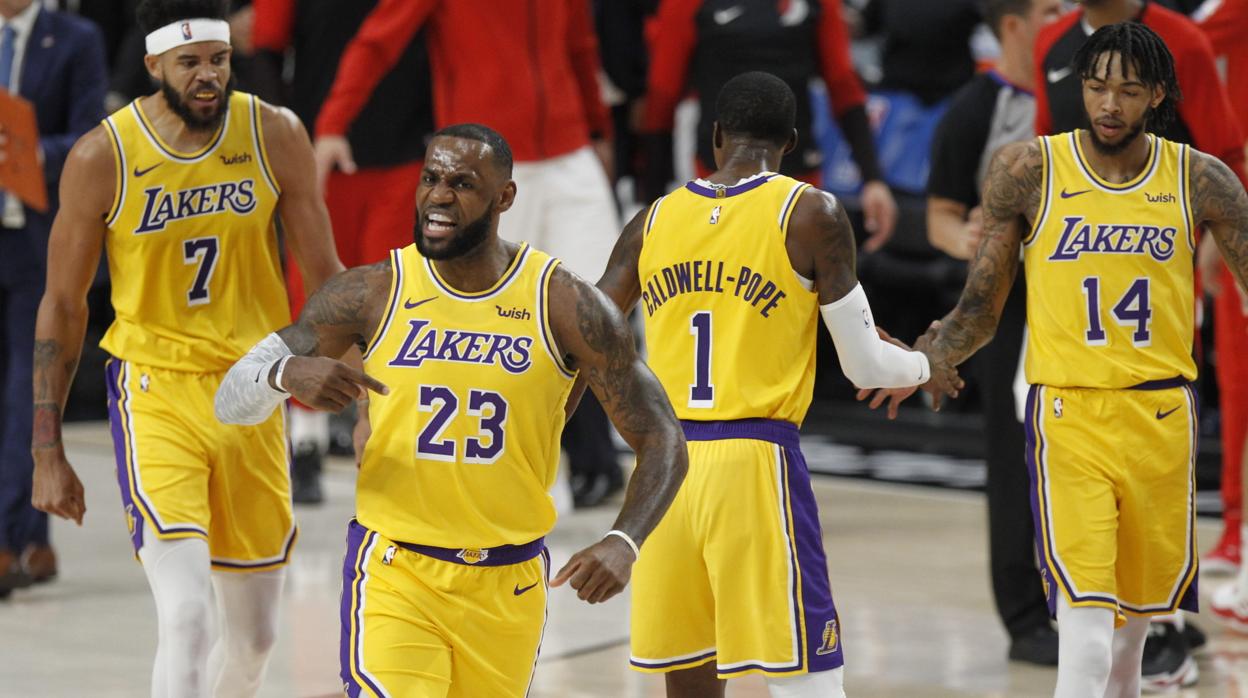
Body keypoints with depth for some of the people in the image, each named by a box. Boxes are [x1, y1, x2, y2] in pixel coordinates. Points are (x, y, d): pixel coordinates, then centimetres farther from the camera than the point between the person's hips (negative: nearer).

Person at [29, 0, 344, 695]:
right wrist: (48, 453, -1)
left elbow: (326, 274, 4)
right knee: (187, 622, -20)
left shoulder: (275, 136, -5)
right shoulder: (102, 157, -10)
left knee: (255, 635, 13)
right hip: (156, 393, -4)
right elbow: (63, 306, -1)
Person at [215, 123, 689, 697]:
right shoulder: (371, 295, -5)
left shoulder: (564, 305, -7)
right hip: (394, 577, -1)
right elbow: (231, 402, -4)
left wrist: (623, 543, -22)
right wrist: (284, 372, -28)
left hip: (509, 585, 2)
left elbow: (662, 440, -3)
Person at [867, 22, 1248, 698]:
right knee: (1086, 639, -16)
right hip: (1068, 417, -3)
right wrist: (917, 362, -14)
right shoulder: (1029, 171, -2)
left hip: (1161, 415, 3)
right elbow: (980, 308, 3)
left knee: (1136, 615, 14)